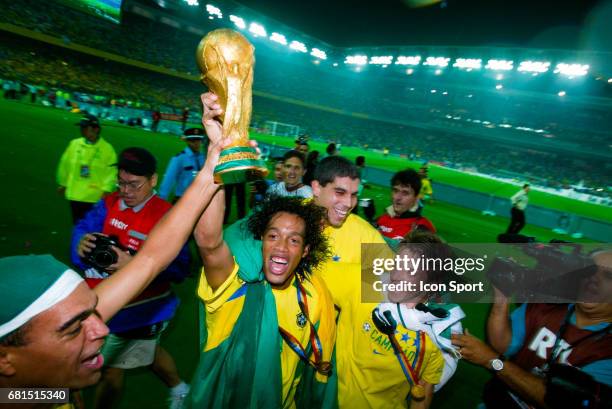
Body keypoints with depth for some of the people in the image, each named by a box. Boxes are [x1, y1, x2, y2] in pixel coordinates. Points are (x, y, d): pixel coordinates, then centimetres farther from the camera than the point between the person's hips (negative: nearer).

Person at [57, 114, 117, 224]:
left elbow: (111, 172, -9)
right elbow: (65, 165, 11)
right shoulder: (74, 144, 2)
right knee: (77, 223, 16)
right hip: (74, 194, 4)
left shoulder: (107, 149, -9)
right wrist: (63, 183, 16)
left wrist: (106, 189, -14)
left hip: (95, 197, -4)